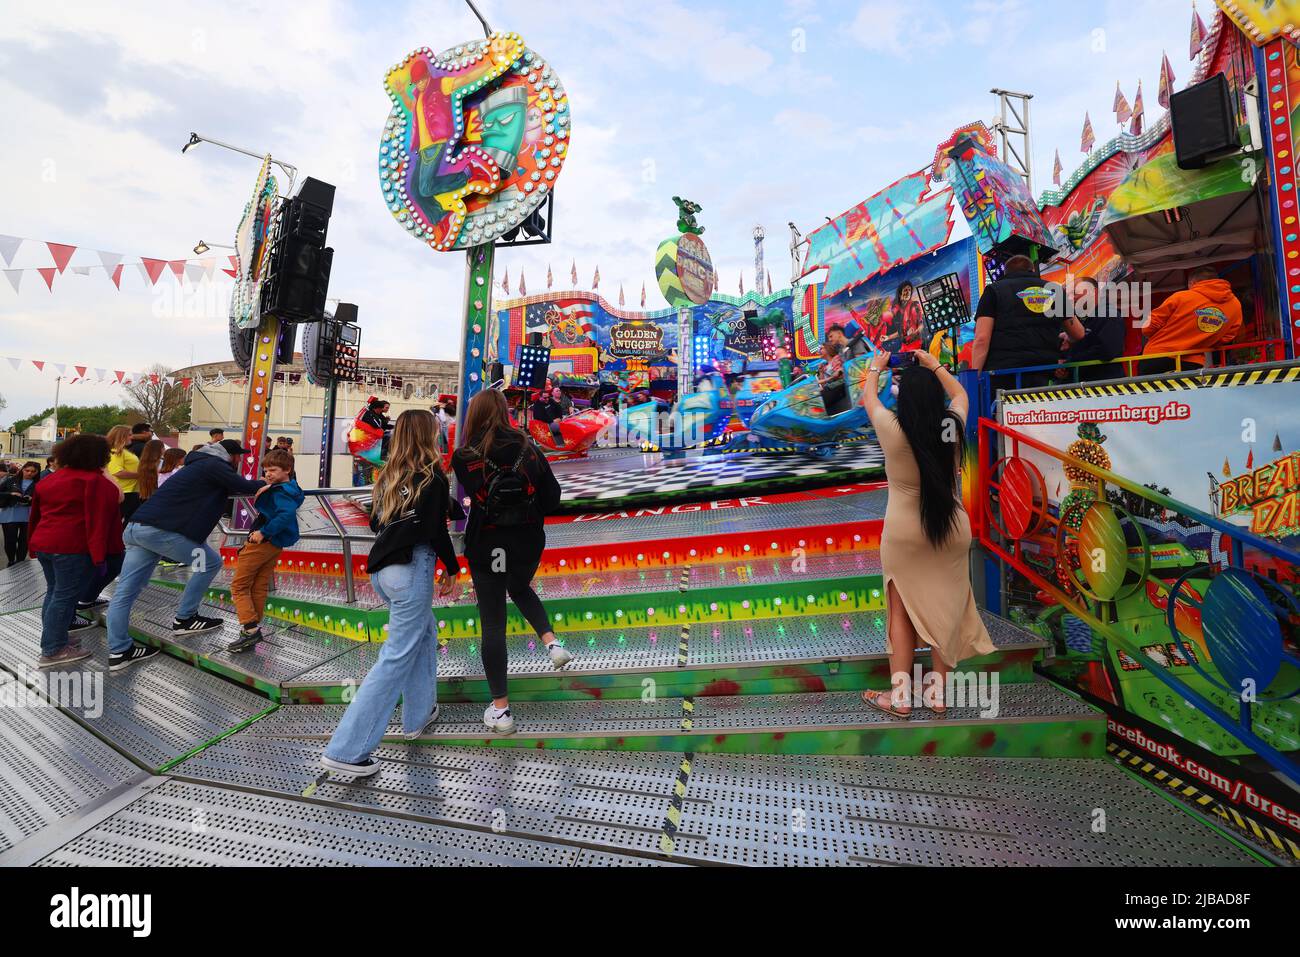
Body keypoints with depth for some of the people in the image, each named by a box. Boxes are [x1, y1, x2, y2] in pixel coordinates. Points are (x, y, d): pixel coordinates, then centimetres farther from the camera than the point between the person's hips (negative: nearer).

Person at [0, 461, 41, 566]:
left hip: (28, 516, -1)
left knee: (24, 540, 6)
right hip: (9, 516, 1)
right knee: (10, 540, 4)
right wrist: (10, 494, -13)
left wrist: (32, 499, -21)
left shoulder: (39, 484, 0)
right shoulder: (11, 480, 4)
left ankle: (20, 562, 21)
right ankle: (11, 562, 24)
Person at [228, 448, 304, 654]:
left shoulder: (280, 492, -18)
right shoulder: (291, 490, 11)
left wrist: (263, 532, -29)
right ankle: (254, 627, 20)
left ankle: (250, 629, -9)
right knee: (259, 588, 15)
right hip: (276, 545, 9)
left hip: (262, 542, -9)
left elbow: (285, 515, -33)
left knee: (239, 586, -1)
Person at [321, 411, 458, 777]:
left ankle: (418, 715, 32)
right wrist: (452, 568, 0)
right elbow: (436, 530, -12)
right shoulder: (433, 476, -8)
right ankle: (346, 749, 1)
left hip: (381, 568, 8)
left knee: (425, 631, 24)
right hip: (411, 568, -8)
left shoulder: (389, 475, 10)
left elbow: (376, 522, 14)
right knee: (396, 657, -1)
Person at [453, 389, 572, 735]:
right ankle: (552, 643, 12)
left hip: (487, 548, -3)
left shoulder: (464, 457, -11)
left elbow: (475, 500, -12)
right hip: (528, 543, 3)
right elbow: (552, 496, -4)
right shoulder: (527, 448, -4)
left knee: (493, 623, 8)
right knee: (521, 590, 33)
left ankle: (501, 710, 16)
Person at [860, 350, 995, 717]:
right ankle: (938, 693, 24)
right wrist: (934, 365, 27)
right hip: (952, 531, 3)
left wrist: (876, 368, 23)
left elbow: (869, 397, 5)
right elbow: (959, 393, 17)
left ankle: (900, 695, 15)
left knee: (902, 611, 9)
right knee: (944, 610, 14)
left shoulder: (892, 429, -16)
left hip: (904, 534, -3)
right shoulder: (954, 426, -8)